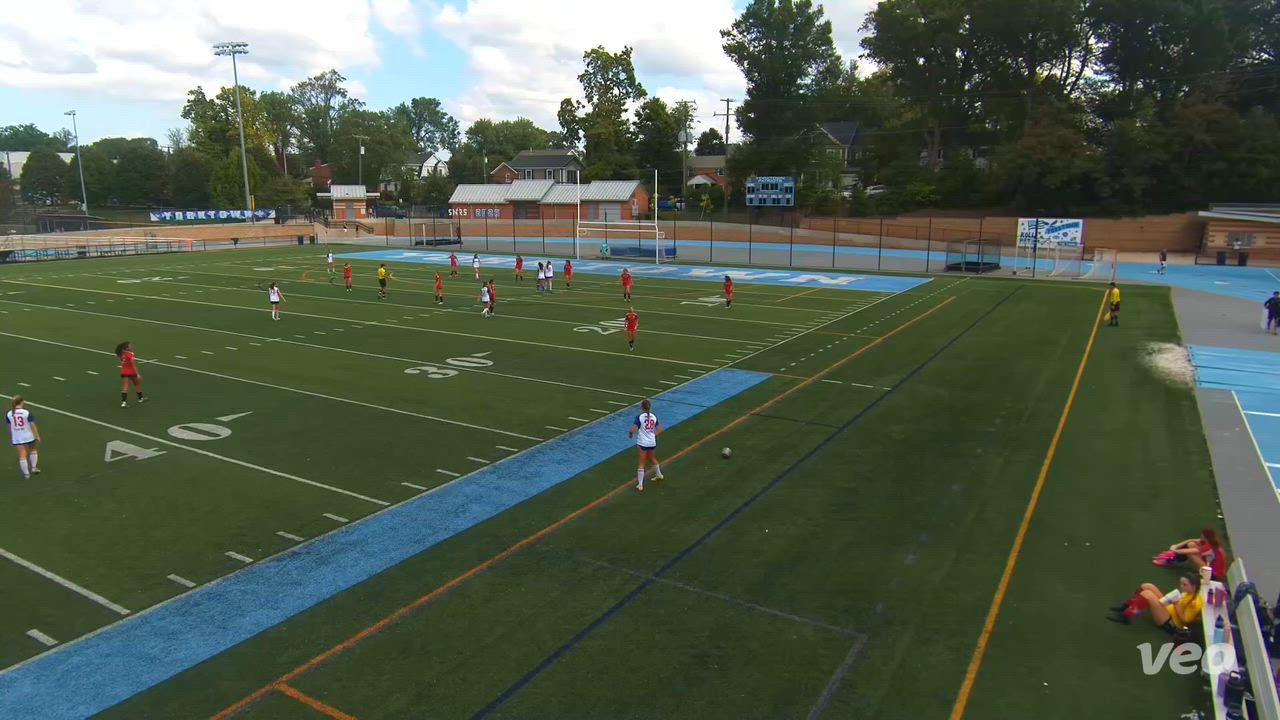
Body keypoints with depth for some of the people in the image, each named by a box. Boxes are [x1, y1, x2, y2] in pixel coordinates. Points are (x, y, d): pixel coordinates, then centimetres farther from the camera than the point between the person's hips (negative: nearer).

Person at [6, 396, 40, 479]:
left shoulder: (8, 414, -5)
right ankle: (34, 468, 22)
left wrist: (10, 438, 17)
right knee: (33, 450, 24)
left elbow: (9, 427, 3)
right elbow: (33, 425, -11)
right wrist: (37, 436, -4)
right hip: (29, 437, -2)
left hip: (16, 438, 2)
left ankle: (26, 474, 8)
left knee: (22, 456, 4)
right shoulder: (27, 412, -14)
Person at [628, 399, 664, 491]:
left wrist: (630, 434, -2)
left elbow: (633, 430, -23)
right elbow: (659, 430, 4)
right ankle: (659, 474, 49)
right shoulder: (654, 416, -1)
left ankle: (640, 485, 8)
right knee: (653, 459, 29)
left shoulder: (639, 417, -15)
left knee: (642, 464, 4)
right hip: (652, 443, 4)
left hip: (642, 443, -4)